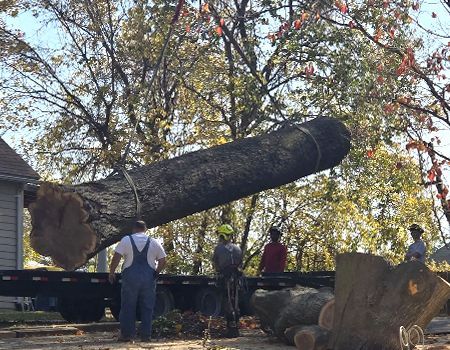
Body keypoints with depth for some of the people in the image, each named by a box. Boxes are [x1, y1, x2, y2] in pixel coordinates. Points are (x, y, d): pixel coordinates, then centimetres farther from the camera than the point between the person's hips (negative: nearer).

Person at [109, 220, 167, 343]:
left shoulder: (126, 240, 2)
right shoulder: (154, 242, 8)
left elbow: (116, 258, -6)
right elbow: (163, 261, 4)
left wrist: (111, 273, 4)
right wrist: (155, 273, 16)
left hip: (130, 277, -1)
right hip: (149, 278, 2)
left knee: (128, 306, 5)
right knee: (147, 308, 7)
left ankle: (127, 334, 4)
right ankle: (146, 335, 7)